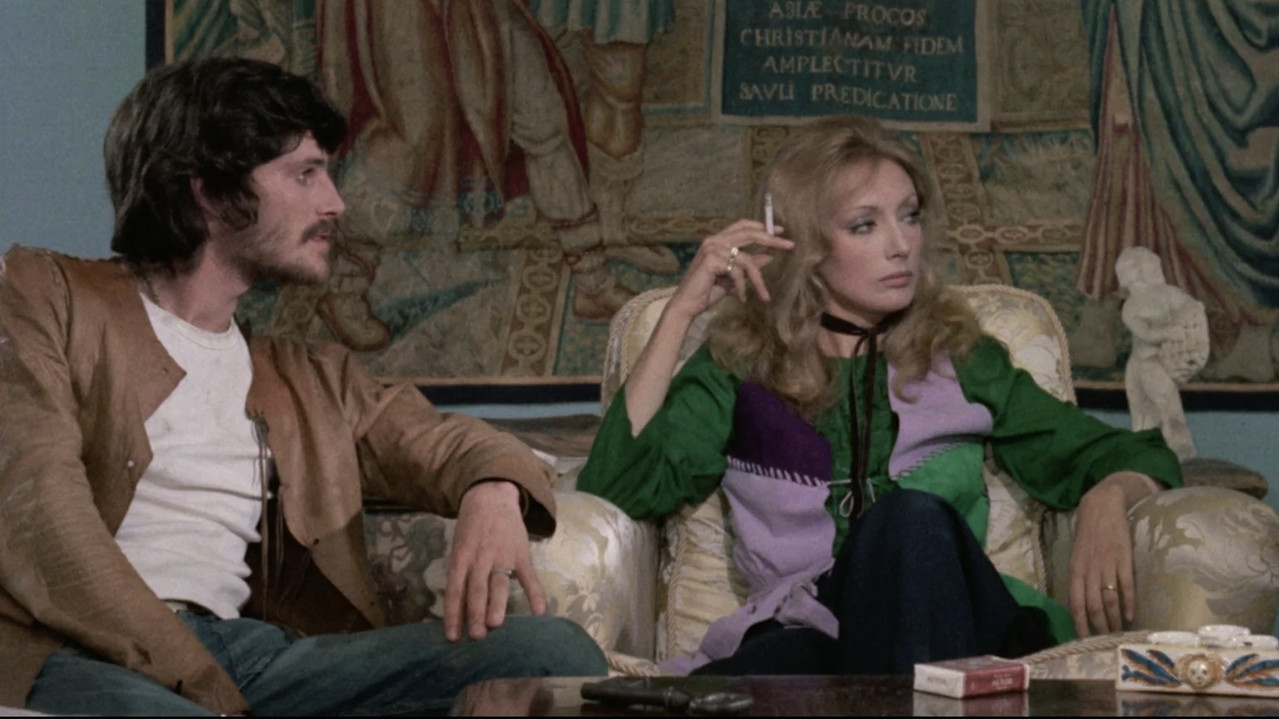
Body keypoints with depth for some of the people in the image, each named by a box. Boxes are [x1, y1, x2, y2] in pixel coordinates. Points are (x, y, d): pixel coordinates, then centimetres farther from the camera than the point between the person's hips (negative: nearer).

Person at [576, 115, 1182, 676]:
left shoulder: (961, 361, 22)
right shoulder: (740, 367, 18)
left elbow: (1142, 459, 22)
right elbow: (615, 488, 4)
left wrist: (1106, 501, -4)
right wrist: (681, 310, 2)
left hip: (952, 632, 1)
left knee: (908, 517, -35)